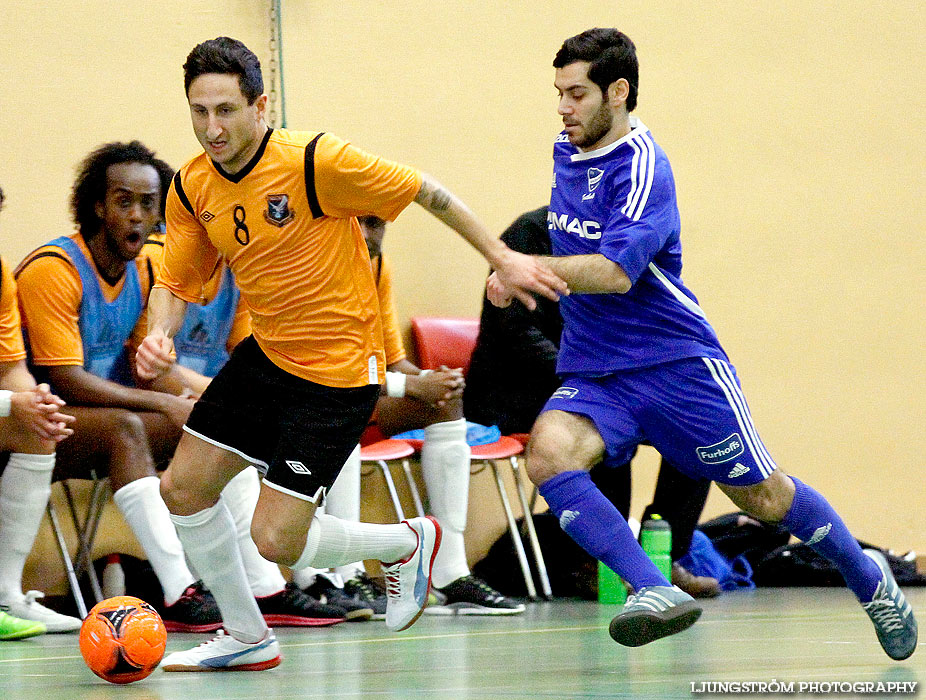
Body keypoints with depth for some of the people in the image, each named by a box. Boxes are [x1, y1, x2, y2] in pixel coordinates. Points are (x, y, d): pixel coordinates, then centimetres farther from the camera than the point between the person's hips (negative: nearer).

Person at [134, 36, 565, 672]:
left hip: (338, 370, -7)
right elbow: (175, 283, 5)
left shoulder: (316, 160, -23)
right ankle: (247, 637, 26)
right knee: (183, 488, 6)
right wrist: (159, 335, -17)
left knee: (276, 540, -12)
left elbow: (425, 192, -13)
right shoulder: (192, 188, -4)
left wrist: (503, 258, -9)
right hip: (266, 355, 7)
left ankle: (406, 542, 17)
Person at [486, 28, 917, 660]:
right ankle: (657, 592, -32)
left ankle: (868, 577, 33)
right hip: (592, 371, 6)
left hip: (676, 361, -6)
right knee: (549, 453, -26)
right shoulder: (566, 154, 9)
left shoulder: (643, 168, -17)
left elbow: (617, 272, -31)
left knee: (763, 497, 5)